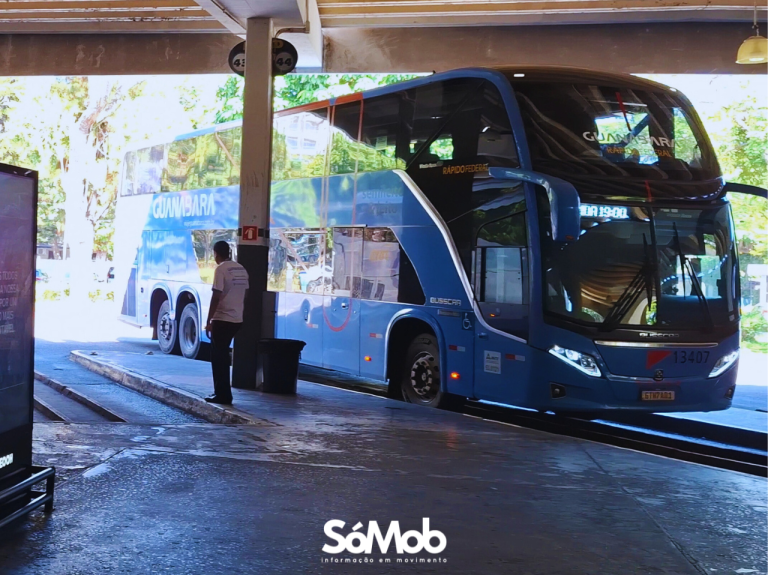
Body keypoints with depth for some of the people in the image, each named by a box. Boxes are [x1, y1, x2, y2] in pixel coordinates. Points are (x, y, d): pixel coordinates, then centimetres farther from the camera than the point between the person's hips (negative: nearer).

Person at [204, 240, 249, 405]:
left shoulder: (221, 269, -13)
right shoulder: (241, 269, 10)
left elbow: (216, 297, -16)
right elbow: (245, 294, 16)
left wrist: (208, 321, -12)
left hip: (222, 319, -8)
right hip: (237, 319, 8)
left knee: (218, 357, 0)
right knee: (223, 355, 19)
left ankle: (222, 395, 0)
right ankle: (222, 393, 24)